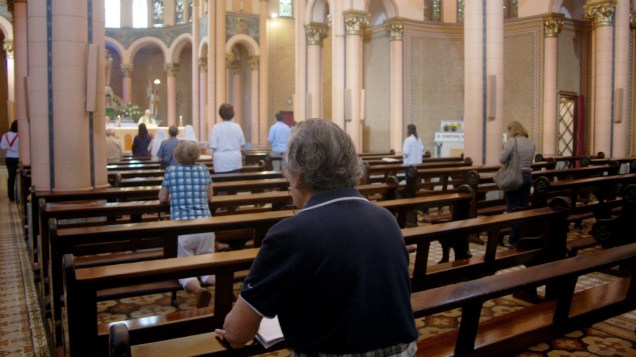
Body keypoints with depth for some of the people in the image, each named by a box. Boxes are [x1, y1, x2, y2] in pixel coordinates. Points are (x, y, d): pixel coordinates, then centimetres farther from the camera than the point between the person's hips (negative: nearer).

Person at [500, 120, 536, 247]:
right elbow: (529, 161, 12)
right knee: (524, 208, 12)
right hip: (528, 176, 6)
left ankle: (514, 240, 3)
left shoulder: (512, 141, -11)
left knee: (513, 209, 0)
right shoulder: (531, 143, 10)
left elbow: (502, 160, -12)